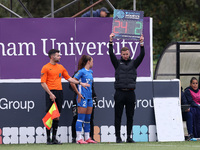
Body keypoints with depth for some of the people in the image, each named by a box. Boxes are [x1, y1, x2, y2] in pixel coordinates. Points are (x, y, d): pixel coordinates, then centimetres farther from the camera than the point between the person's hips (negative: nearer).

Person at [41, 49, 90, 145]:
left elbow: (68, 78, 23)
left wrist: (80, 83, 15)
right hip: (51, 93, -6)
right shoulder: (46, 68, -2)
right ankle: (48, 138, -2)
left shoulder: (60, 67, 16)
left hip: (59, 93, 6)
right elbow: (43, 83, -7)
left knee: (57, 116, 5)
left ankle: (54, 138, 10)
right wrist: (50, 94, -15)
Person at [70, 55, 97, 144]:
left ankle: (87, 138, 15)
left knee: (88, 119, 10)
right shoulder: (81, 71, -9)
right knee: (81, 118, -8)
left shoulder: (90, 72, 15)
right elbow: (72, 83, -12)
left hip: (89, 97, 8)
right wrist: (78, 93, -11)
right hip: (83, 97, -8)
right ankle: (79, 139, -8)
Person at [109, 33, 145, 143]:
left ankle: (129, 137, 10)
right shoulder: (118, 63, 9)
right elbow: (111, 54, -4)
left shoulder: (133, 63, 12)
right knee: (118, 116, -1)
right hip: (119, 93, -1)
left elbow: (141, 56, 0)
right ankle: (118, 137, 3)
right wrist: (111, 42, -13)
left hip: (130, 93, 1)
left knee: (130, 116, 4)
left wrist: (142, 44, -11)